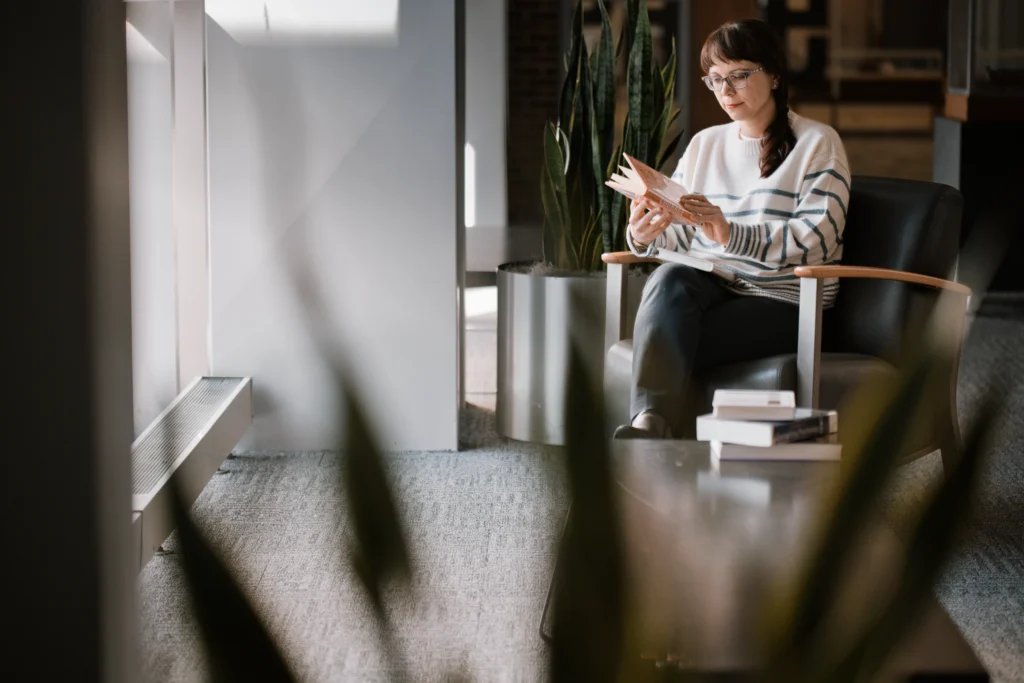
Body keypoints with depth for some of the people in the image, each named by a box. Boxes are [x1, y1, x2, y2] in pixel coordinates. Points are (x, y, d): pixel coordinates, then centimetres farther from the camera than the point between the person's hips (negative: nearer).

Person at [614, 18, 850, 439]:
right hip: (707, 286, 4)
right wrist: (646, 237, -13)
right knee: (670, 279, -33)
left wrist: (731, 235, -26)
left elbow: (819, 238, -12)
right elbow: (679, 236, 13)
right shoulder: (703, 145, 20)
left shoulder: (817, 144, 2)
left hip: (782, 300, -4)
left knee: (666, 345, -31)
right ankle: (651, 420, -49)